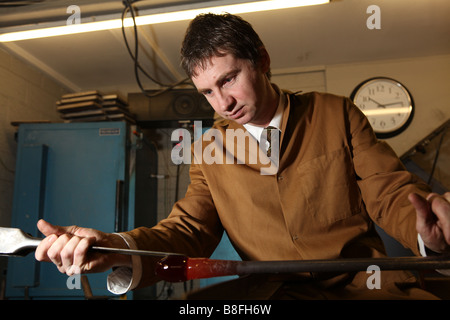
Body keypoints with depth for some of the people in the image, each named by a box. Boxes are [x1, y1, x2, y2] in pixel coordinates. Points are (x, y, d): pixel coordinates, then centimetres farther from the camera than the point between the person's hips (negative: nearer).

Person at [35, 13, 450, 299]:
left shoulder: (336, 113, 6)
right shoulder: (208, 153, 9)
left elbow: (389, 192, 3)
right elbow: (189, 229, 2)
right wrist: (119, 249, -19)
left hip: (367, 281, 0)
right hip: (276, 291, 1)